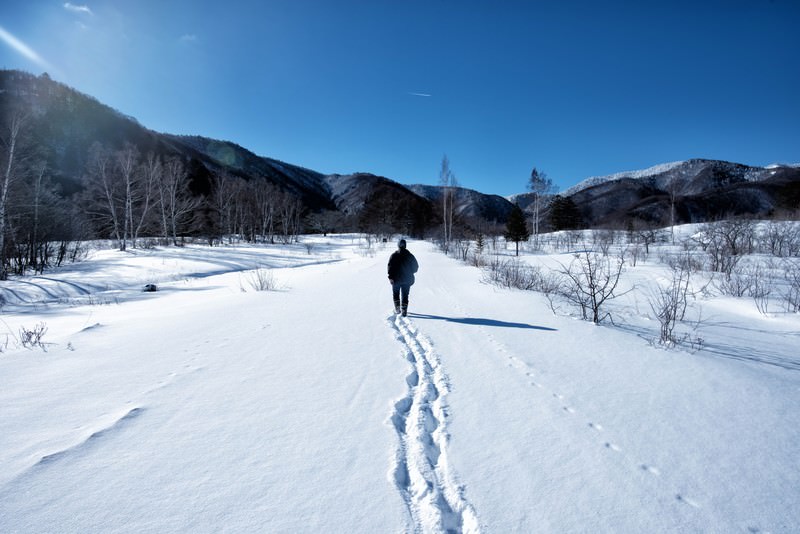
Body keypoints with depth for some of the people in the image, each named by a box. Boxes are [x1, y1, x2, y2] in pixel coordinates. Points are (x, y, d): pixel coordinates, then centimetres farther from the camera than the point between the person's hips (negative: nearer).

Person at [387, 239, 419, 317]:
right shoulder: (410, 255, 1)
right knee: (405, 295, 6)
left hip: (396, 279, -1)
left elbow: (390, 266, -13)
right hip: (407, 280, 1)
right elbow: (416, 267, 5)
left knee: (395, 294, 17)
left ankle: (397, 309, 15)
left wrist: (390, 277, -13)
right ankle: (404, 310, -1)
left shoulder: (394, 255, -5)